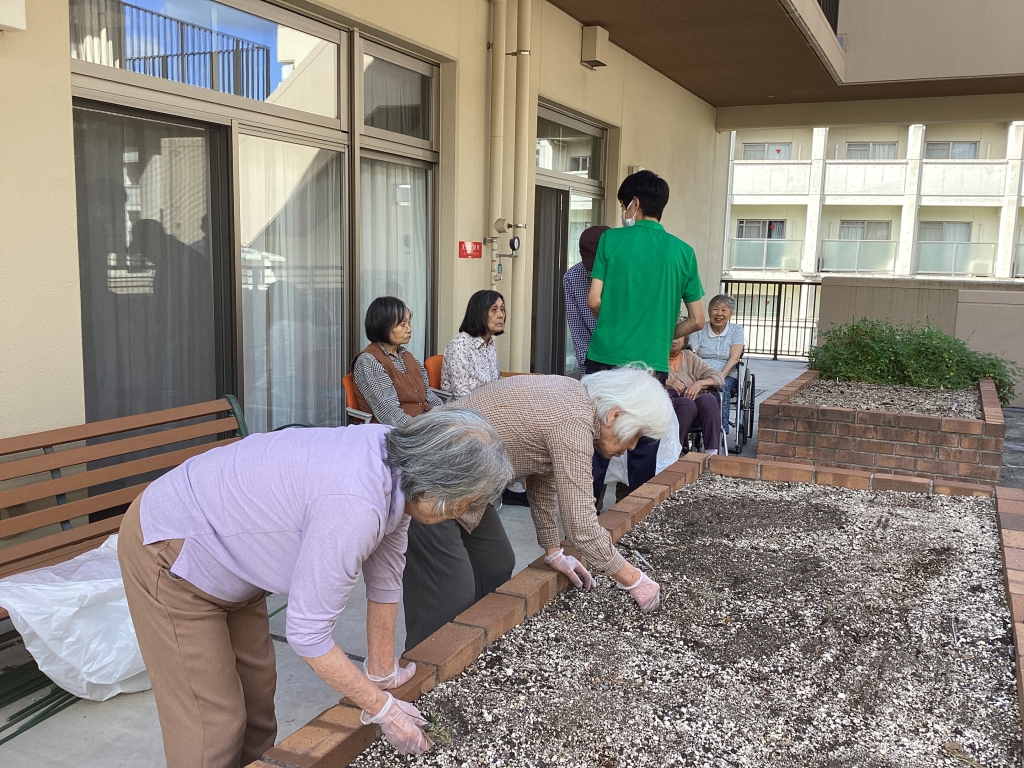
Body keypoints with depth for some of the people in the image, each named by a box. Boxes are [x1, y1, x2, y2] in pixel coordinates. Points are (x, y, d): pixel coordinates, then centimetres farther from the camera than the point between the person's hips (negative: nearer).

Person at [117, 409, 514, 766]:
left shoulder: (399, 469, -10)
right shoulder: (355, 506, -38)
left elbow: (385, 578, 3)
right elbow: (307, 633, -28)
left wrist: (382, 672, 14)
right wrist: (383, 709, -16)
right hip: (167, 551, -8)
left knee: (257, 691, 16)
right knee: (213, 724, -3)